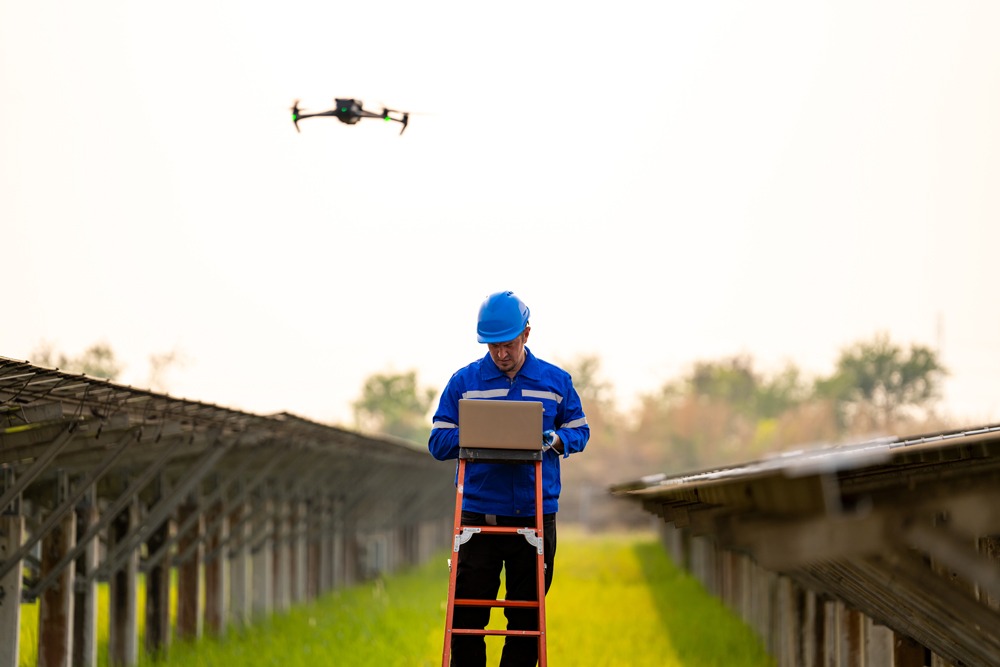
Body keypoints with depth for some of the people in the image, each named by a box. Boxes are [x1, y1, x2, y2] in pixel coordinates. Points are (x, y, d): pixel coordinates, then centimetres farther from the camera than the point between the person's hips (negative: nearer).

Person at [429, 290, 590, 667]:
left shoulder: (556, 381, 8)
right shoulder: (464, 382, 5)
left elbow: (579, 431, 14)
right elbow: (438, 443, 5)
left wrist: (555, 440, -9)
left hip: (536, 515, 1)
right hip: (478, 513, -1)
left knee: (527, 619, 5)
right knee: (467, 614, -2)